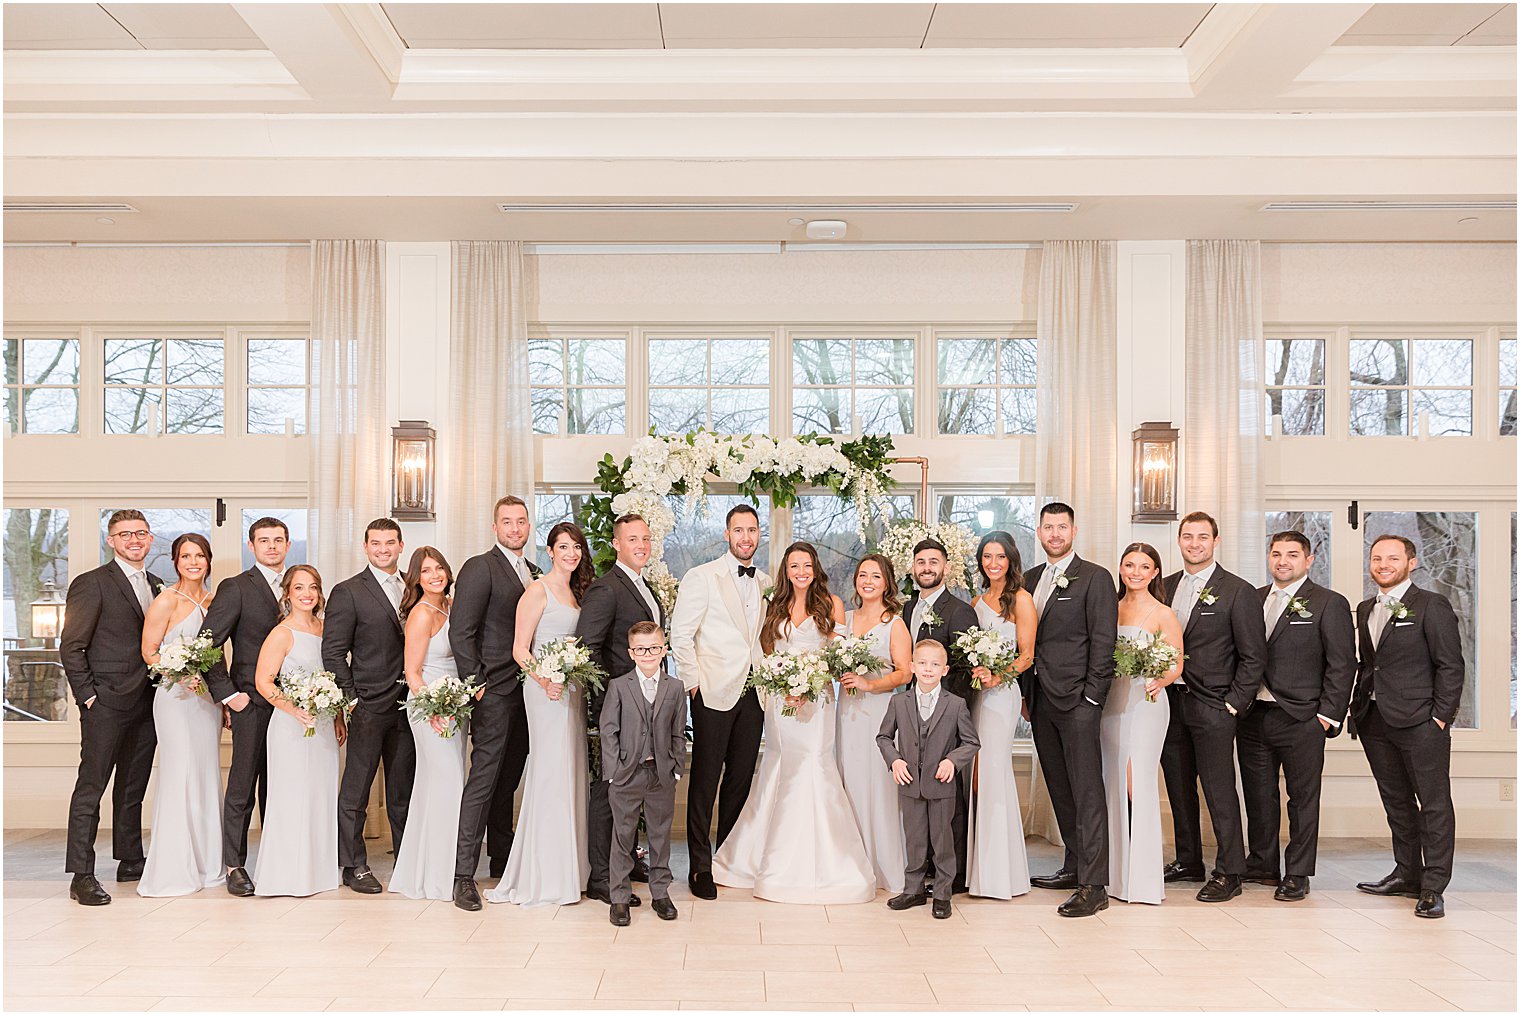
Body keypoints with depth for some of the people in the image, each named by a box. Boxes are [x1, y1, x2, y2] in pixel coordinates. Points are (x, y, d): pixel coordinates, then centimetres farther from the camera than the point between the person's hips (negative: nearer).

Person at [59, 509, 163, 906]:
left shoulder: (156, 586, 14)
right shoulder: (92, 584, -6)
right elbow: (71, 647, -9)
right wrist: (87, 695, -11)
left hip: (146, 704, 7)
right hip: (106, 704, -7)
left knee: (133, 788, 15)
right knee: (91, 788, -4)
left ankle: (131, 862, 25)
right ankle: (82, 876, -2)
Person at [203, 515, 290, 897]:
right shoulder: (235, 588, -3)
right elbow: (208, 643, -7)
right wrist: (227, 693, -10)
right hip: (252, 702, -5)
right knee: (242, 787, -1)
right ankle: (235, 865, 7)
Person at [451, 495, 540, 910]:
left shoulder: (534, 573, 16)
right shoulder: (479, 568, -7)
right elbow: (460, 631, -12)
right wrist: (476, 683, -15)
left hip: (527, 691, 7)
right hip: (495, 692, -7)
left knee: (509, 779, 14)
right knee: (484, 779, -8)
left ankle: (503, 860, 24)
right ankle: (464, 875, -5)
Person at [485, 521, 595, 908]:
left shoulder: (577, 592, 16)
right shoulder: (538, 590, -6)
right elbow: (520, 650, -10)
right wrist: (545, 681, -23)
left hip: (574, 690, 8)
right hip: (546, 688, -8)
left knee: (572, 774, 9)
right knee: (550, 773, -8)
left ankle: (569, 869, 16)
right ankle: (543, 877, -1)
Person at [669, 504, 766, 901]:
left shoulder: (762, 584, 14)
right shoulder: (701, 577, -5)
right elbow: (680, 635, -8)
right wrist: (694, 683, -11)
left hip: (752, 694, 6)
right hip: (714, 692, -5)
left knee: (741, 779, 11)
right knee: (705, 781, 0)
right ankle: (700, 867, 8)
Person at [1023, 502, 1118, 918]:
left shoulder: (1095, 578, -3)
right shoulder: (1031, 578, 16)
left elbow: (1103, 642, -7)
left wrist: (1091, 697, -12)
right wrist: (1026, 693, 11)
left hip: (1077, 699, -7)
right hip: (1041, 699, 7)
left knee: (1087, 792, -7)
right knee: (1060, 789, 13)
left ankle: (1093, 886, -7)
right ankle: (1075, 866, 24)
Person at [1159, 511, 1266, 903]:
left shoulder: (1238, 591, -5)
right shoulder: (1166, 587, 11)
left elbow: (1253, 656, -5)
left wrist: (1233, 705, -9)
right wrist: (1159, 689, 3)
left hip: (1212, 708, -6)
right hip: (1170, 703, 6)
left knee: (1219, 790, -3)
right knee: (1179, 788, 12)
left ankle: (1229, 872, 6)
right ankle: (1188, 861, 24)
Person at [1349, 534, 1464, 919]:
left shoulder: (1431, 605, -5)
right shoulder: (1365, 610, 14)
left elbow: (1451, 665, -7)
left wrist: (1441, 717, -12)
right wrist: (1358, 707, 8)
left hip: (1419, 721, -6)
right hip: (1375, 722, 7)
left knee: (1434, 803, -2)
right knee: (1397, 802, 14)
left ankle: (1433, 888, 2)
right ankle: (1407, 874, 24)